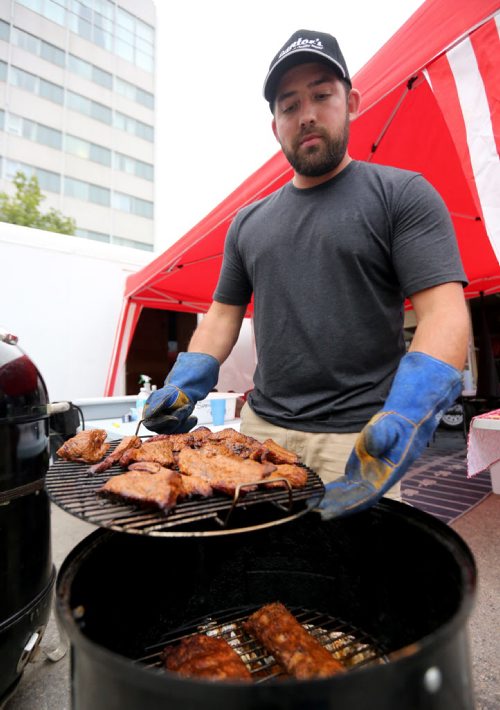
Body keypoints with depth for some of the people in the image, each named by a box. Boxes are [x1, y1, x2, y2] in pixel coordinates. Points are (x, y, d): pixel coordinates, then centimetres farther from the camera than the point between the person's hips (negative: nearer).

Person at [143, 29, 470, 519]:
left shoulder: (401, 194, -1)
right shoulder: (248, 222, 12)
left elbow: (444, 312, -11)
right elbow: (223, 314, 12)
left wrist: (405, 416, -27)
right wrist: (183, 384, -4)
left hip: (360, 437, -3)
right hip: (262, 426, 4)